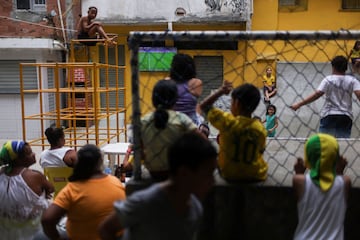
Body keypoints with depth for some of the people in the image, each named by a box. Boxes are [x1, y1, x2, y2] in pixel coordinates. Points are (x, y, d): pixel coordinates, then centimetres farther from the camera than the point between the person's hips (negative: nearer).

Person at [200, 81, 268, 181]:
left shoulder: (227, 121, -20)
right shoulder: (261, 128, -14)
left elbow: (204, 105, -8)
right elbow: (260, 151, 1)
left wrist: (221, 91, -7)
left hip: (228, 174, -1)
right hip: (256, 176, 2)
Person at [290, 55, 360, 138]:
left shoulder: (328, 79, 0)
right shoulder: (352, 80, 4)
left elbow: (316, 94, -10)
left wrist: (299, 104, -8)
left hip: (329, 116, -2)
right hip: (346, 117, 2)